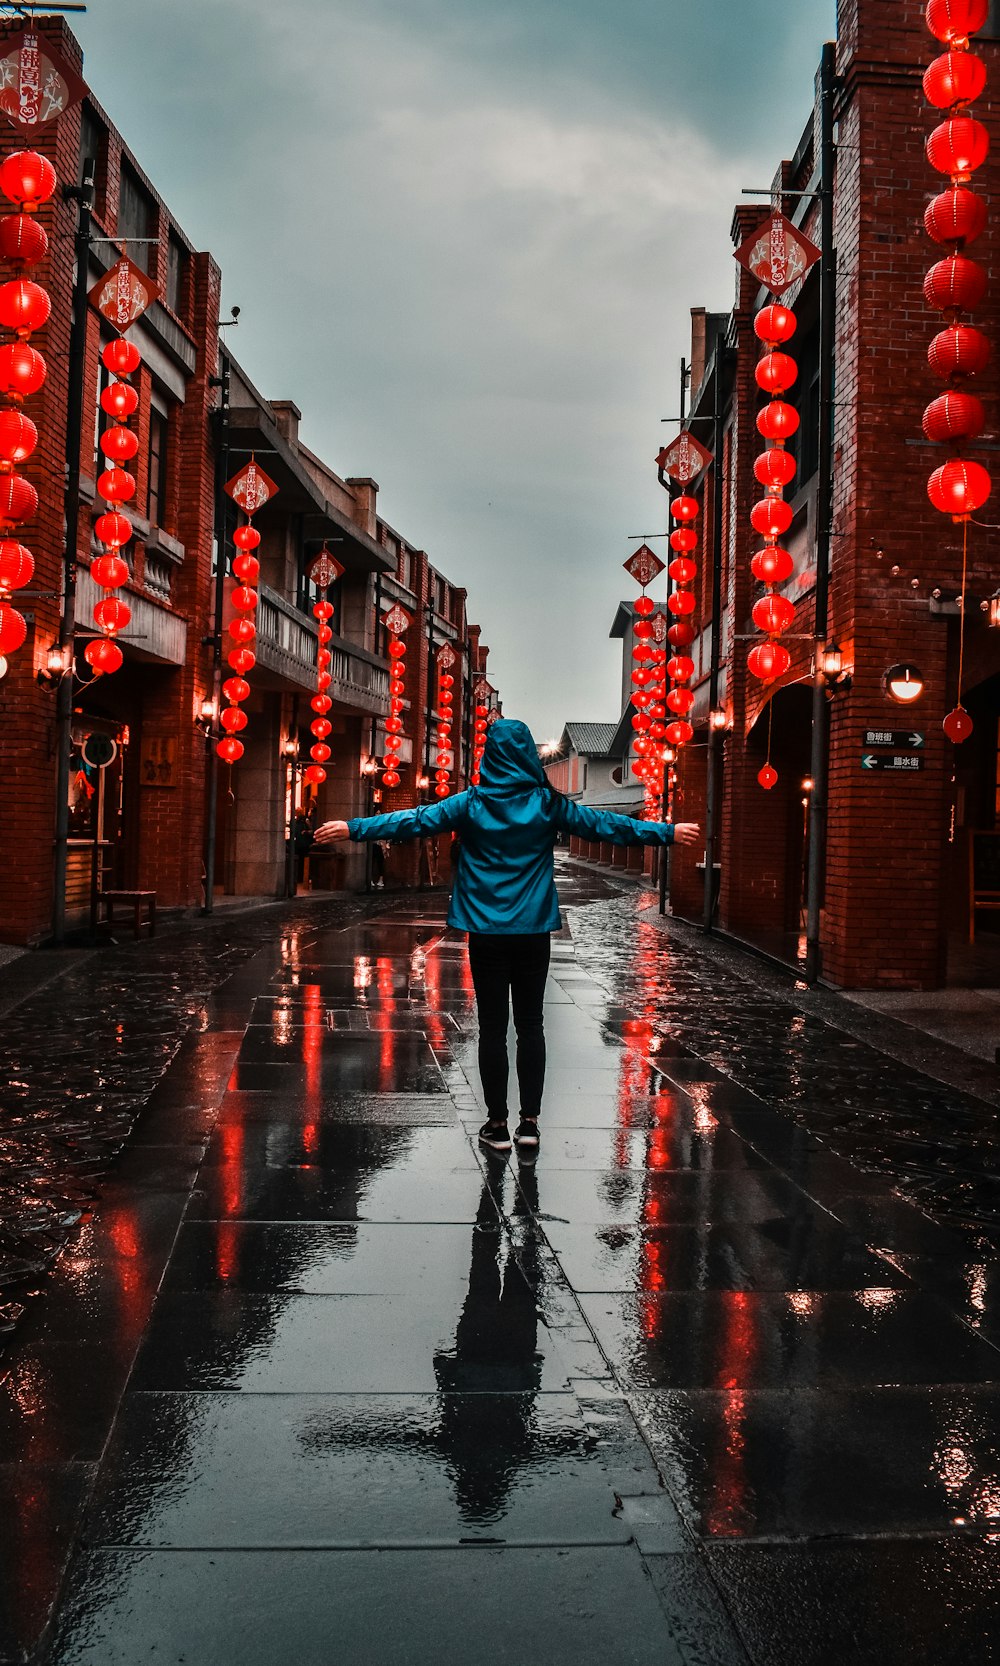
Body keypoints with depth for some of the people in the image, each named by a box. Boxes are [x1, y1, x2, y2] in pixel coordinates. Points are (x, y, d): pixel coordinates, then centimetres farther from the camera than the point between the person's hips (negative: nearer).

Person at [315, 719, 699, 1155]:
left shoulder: (471, 804, -4)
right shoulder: (546, 804, -1)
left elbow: (414, 821, -5)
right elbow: (604, 824, 6)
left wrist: (352, 827, 1)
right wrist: (668, 832, 15)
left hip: (486, 932, -1)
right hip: (533, 931, 1)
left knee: (492, 1027, 5)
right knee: (530, 1025, 9)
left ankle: (497, 1124, 10)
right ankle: (529, 1122, 7)